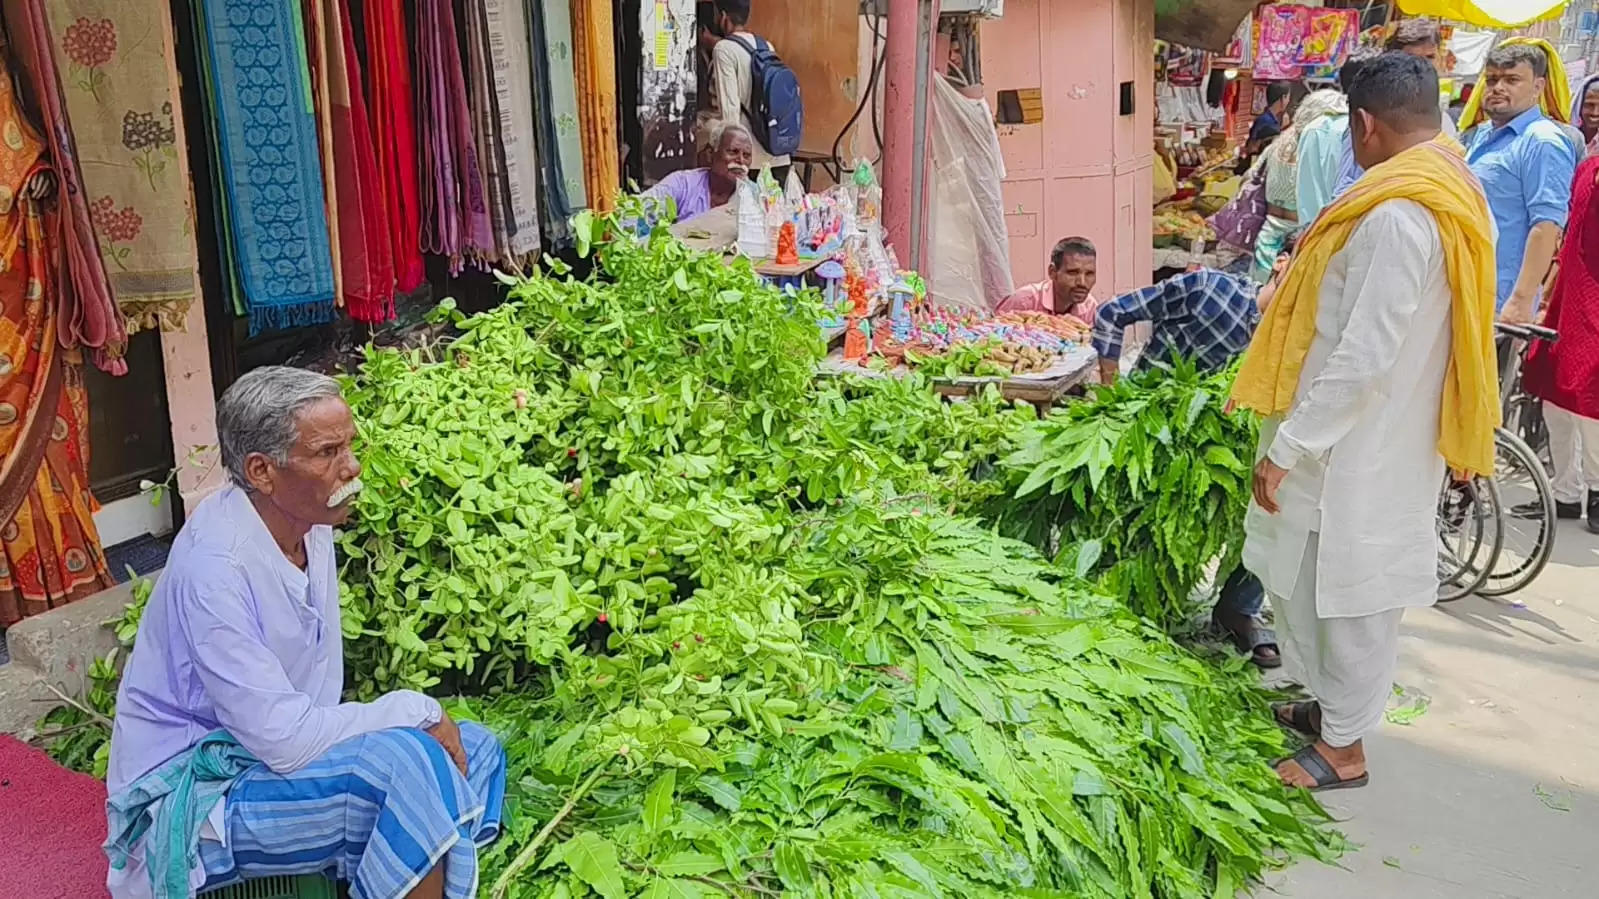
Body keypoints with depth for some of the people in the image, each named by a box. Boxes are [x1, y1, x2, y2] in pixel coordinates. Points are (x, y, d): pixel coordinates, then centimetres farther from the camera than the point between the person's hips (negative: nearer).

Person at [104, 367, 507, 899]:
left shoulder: (309, 524, -2)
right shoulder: (214, 567, -28)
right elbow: (285, 740, -28)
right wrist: (416, 710, -19)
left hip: (276, 753, 9)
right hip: (190, 799, -9)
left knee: (475, 750, 1)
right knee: (405, 763, -30)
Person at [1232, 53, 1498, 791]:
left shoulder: (1397, 217, -25)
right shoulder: (1448, 193, 8)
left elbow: (1362, 358, -26)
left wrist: (1286, 448, -21)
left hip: (1359, 448, -10)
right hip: (1373, 437, 10)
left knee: (1350, 593, 4)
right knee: (1330, 585, 21)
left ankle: (1343, 748, 20)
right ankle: (1334, 706, 38)